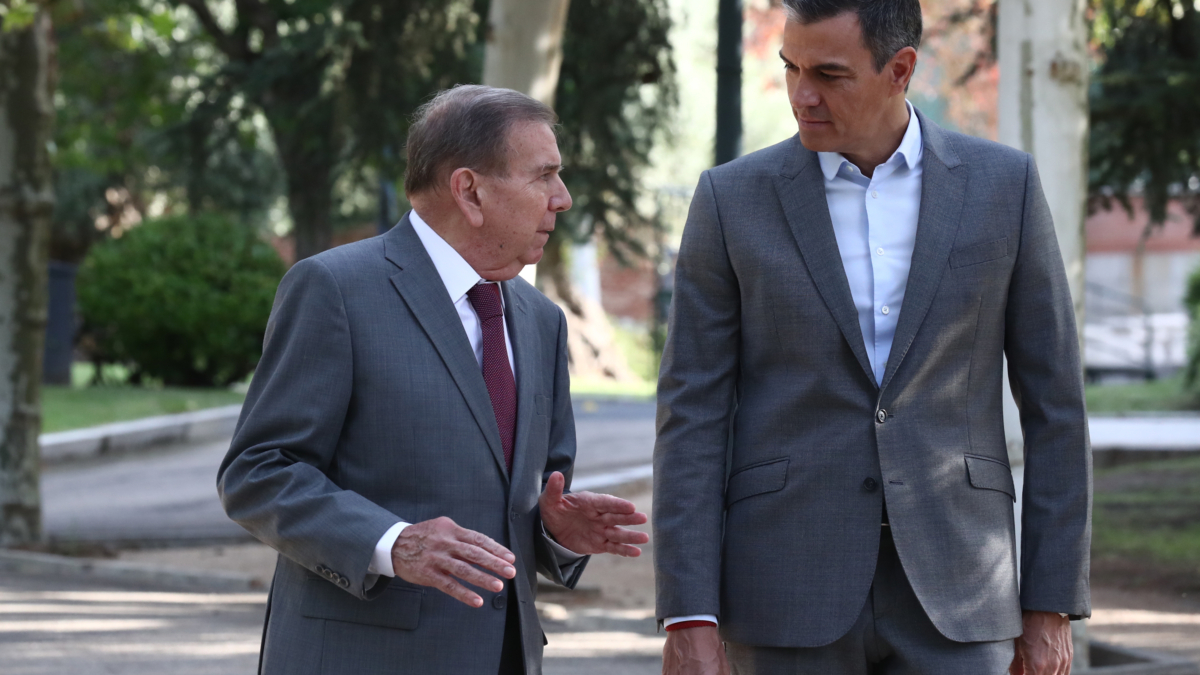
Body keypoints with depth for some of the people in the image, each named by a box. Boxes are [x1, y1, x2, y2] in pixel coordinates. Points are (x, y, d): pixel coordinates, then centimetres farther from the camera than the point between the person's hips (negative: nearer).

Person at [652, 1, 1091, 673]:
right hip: (788, 586, 0)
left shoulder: (1002, 184, 3)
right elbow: (694, 417, -1)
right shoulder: (735, 201, 0)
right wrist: (688, 621, -8)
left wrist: (1052, 606, 2)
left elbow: (1053, 400, 5)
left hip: (947, 589, 1)